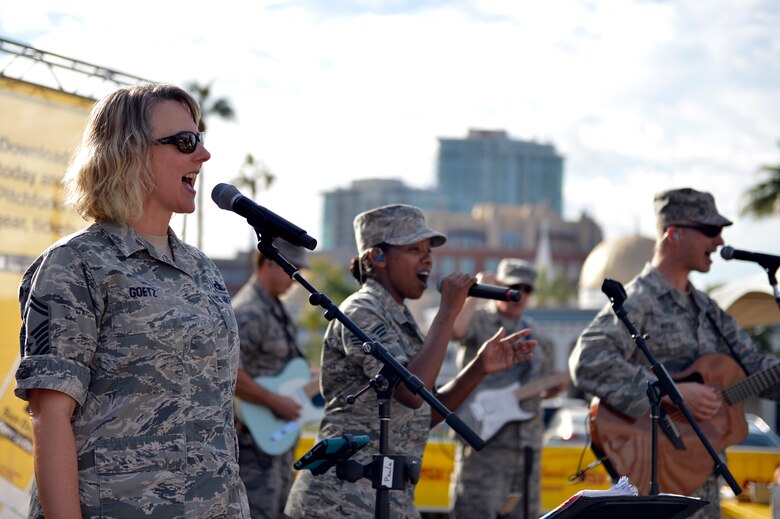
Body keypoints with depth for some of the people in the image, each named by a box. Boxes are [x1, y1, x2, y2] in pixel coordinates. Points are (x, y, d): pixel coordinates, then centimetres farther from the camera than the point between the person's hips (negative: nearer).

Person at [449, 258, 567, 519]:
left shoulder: (534, 334, 20)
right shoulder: (478, 319, 0)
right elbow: (454, 329, -25)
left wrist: (555, 386, 6)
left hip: (527, 445, 7)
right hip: (484, 439, -7)